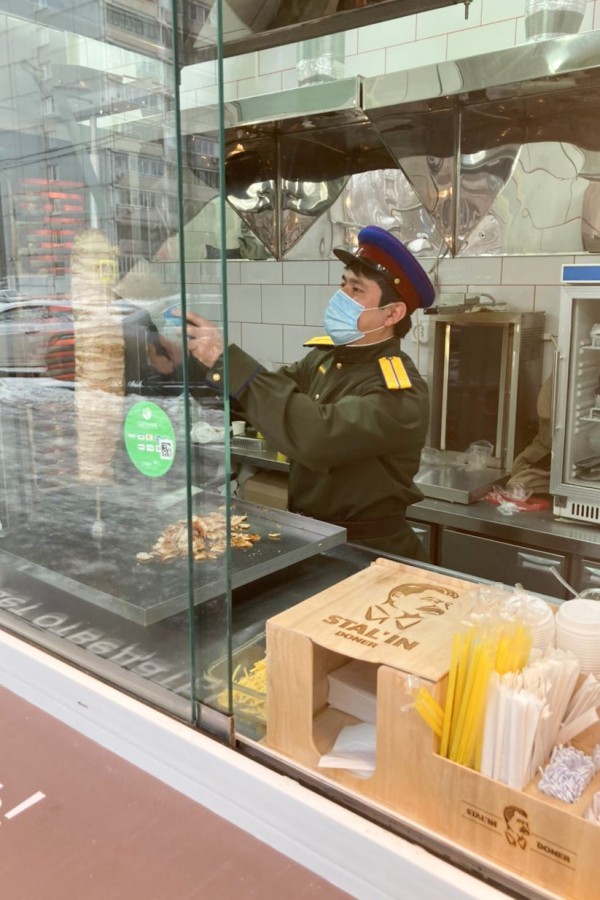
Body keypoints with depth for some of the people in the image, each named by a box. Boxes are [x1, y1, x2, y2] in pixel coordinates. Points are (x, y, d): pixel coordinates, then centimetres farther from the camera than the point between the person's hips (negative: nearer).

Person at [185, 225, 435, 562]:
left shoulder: (400, 396, -20)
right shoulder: (325, 356, 3)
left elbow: (318, 438, -34)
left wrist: (228, 360, -32)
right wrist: (196, 353, -13)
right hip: (309, 533, 6)